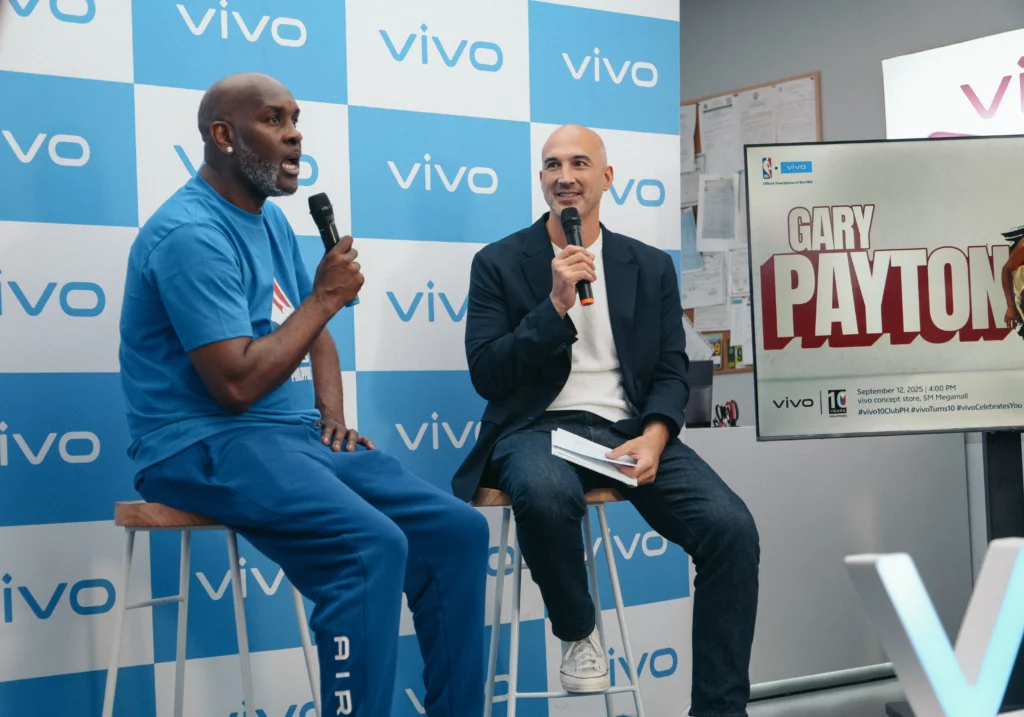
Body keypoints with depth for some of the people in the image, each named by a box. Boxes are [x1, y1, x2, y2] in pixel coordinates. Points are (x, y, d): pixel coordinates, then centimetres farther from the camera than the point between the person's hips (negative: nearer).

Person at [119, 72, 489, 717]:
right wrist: (325, 297, -13)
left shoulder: (270, 219, 14)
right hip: (208, 444, -9)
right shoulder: (192, 233, -15)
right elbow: (236, 385, -21)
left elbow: (313, 331, 23)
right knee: (373, 544, -32)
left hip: (299, 434, 9)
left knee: (458, 529, -5)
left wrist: (334, 417, 5)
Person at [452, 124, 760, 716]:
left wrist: (653, 437, -11)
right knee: (546, 494, -39)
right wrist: (556, 303, -13)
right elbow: (487, 376, -3)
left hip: (629, 431, 3)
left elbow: (672, 372, 10)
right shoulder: (499, 263, 6)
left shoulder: (652, 267, 14)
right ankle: (578, 633, -7)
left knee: (733, 529, -22)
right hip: (540, 427, -2)